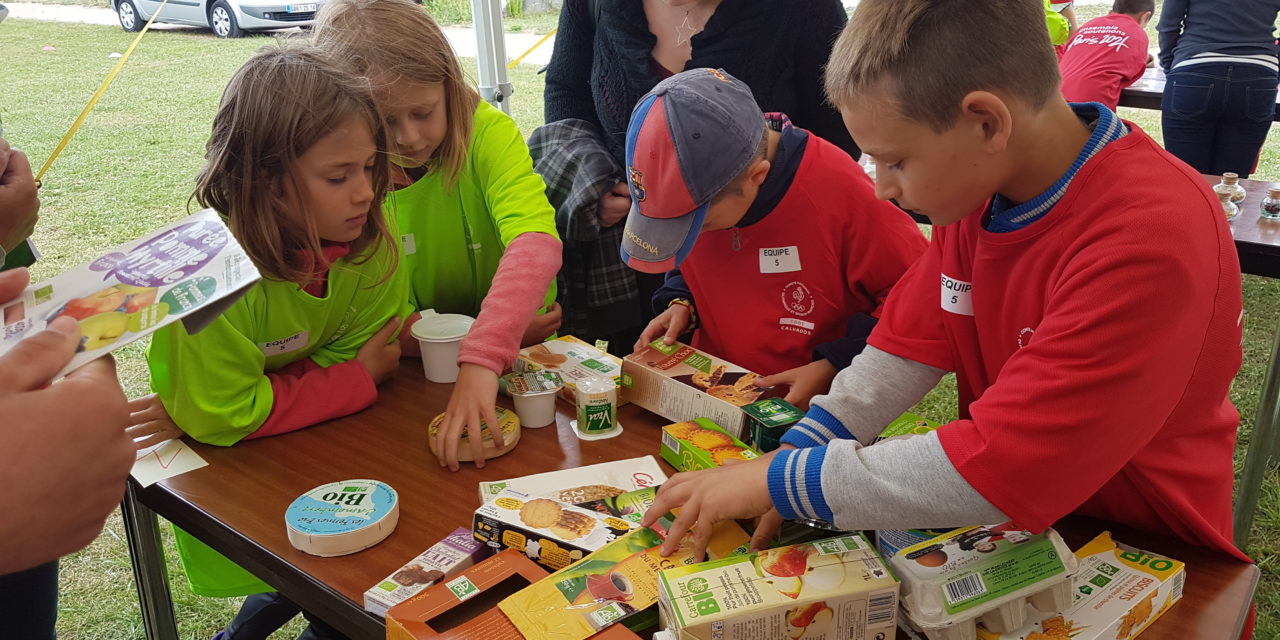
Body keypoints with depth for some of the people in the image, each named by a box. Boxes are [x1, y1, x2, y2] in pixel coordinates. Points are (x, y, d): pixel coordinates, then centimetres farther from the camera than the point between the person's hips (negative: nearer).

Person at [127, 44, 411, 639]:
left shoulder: (369, 242, -18)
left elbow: (359, 351, -14)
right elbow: (224, 415, -24)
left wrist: (204, 415, -22)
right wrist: (361, 379, -21)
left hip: (320, 442, 5)